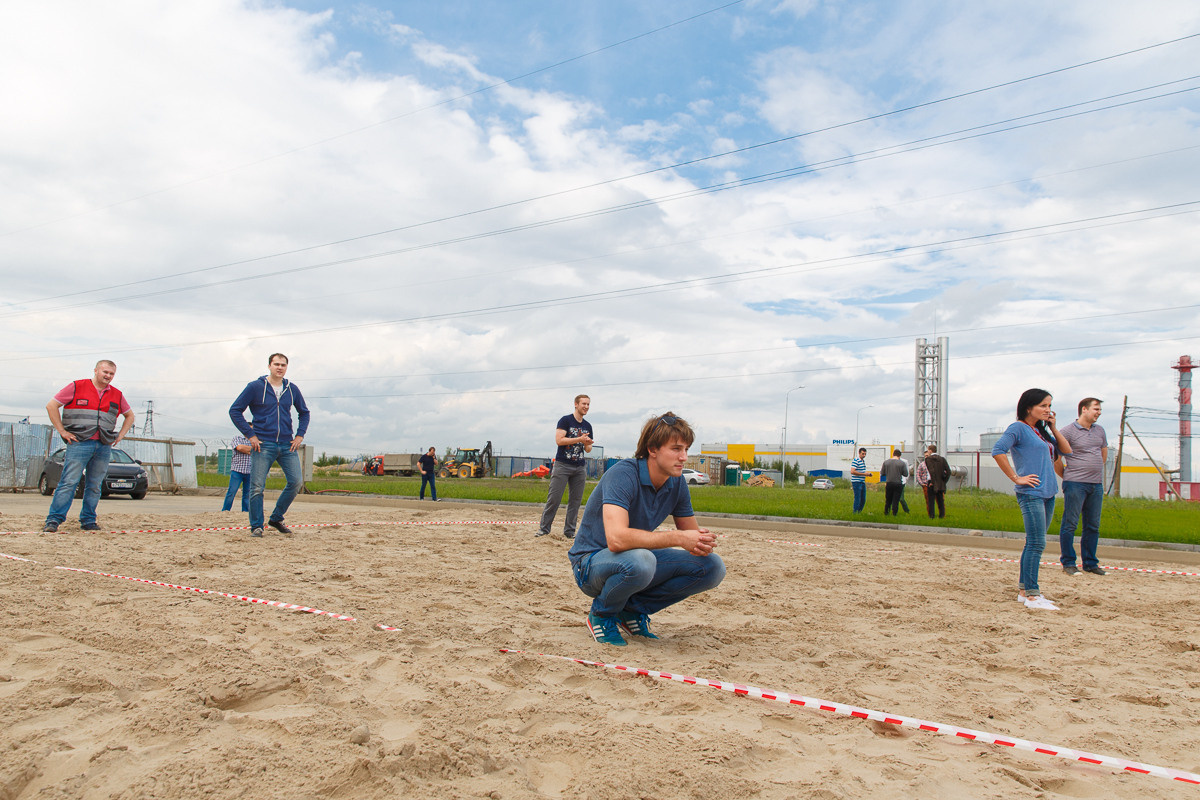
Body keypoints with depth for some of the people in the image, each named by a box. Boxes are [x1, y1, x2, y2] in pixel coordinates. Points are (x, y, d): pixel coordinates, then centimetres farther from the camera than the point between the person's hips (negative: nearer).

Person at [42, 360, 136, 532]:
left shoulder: (117, 395, 14)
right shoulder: (76, 387, 2)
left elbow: (130, 416, 27)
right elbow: (51, 405, 3)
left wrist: (120, 436, 14)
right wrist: (62, 431, -3)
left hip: (104, 447, 4)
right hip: (79, 443, -4)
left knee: (95, 486, 6)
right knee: (69, 482, -9)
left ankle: (88, 520, 14)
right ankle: (53, 520, -4)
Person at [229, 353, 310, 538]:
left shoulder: (292, 389, 10)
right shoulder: (255, 387, -1)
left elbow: (304, 413, 23)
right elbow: (235, 411, 0)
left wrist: (300, 435, 9)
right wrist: (250, 435, -6)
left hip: (287, 445, 4)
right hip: (263, 445, -4)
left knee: (296, 481, -3)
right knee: (257, 487, -4)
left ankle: (276, 518, 14)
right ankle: (256, 526, 9)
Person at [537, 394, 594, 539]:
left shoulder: (588, 426, 15)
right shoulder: (565, 420, -2)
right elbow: (559, 440, -14)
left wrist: (587, 444, -4)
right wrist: (580, 439, -15)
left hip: (580, 467, 5)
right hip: (562, 465, -5)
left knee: (575, 501, 4)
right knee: (554, 498, -6)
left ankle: (569, 531, 12)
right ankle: (544, 528, 4)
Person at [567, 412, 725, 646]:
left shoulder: (677, 483, -3)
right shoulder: (623, 474, -26)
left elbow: (691, 533, 5)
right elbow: (617, 538, -40)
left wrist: (704, 543, -20)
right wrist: (678, 538, -35)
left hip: (638, 559, 7)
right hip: (591, 562, -7)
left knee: (713, 566, -8)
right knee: (639, 560, -41)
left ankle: (634, 609, 5)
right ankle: (602, 615, -7)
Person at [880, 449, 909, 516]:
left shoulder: (886, 462, 0)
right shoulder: (902, 463, -6)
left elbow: (882, 473, 6)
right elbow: (906, 474, -1)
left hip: (889, 483, 2)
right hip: (898, 484, -2)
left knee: (888, 500, 14)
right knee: (896, 500, 3)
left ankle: (885, 513, 19)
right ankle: (894, 514, 4)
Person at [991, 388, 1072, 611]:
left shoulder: (1041, 430, 18)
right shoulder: (1018, 428, -7)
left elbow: (1066, 451, 21)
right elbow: (998, 451, -20)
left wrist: (1053, 428, 10)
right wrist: (1016, 478, -18)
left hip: (1048, 494, 9)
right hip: (1031, 494, -9)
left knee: (1034, 544, 11)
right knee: (1036, 544, -10)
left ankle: (1024, 590, 19)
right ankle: (1032, 595, -7)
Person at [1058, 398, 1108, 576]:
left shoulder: (1100, 431, 14)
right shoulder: (1069, 431, -6)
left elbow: (1104, 455, 27)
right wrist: (1066, 475, 3)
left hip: (1096, 484, 6)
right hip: (1075, 483, -6)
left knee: (1093, 526, 10)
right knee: (1070, 524, -4)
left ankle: (1090, 563, 18)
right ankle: (1068, 563, 2)